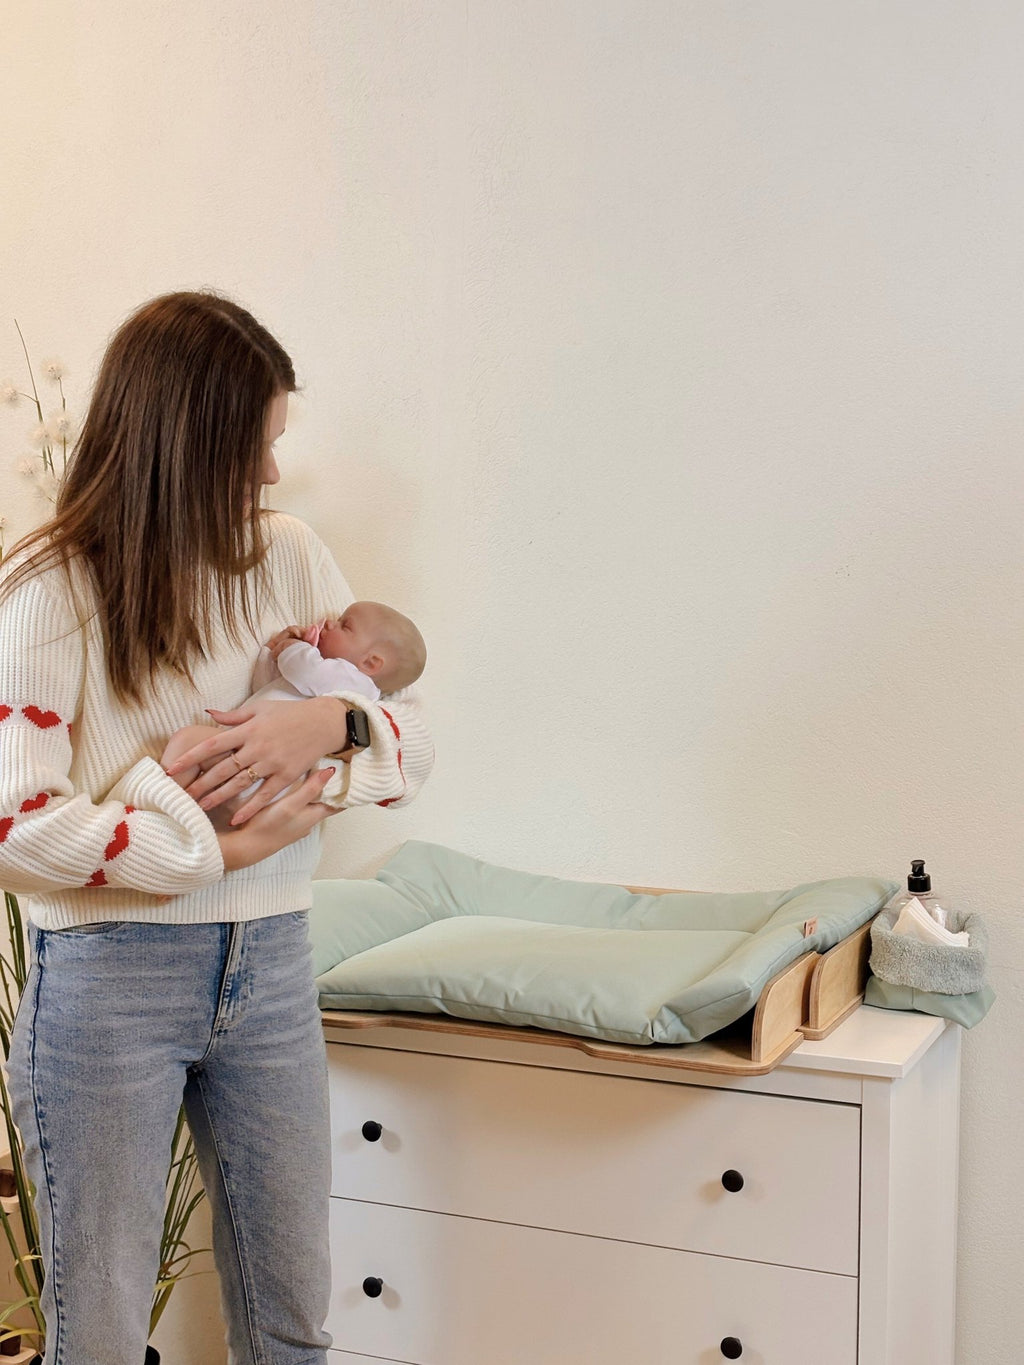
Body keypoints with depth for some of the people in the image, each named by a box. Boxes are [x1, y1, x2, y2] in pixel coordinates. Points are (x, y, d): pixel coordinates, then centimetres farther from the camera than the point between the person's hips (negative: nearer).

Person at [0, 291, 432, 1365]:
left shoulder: (288, 557, 4)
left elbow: (415, 740, 5)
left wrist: (332, 721, -16)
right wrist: (222, 851, -16)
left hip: (269, 966, 4)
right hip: (107, 981, -4)